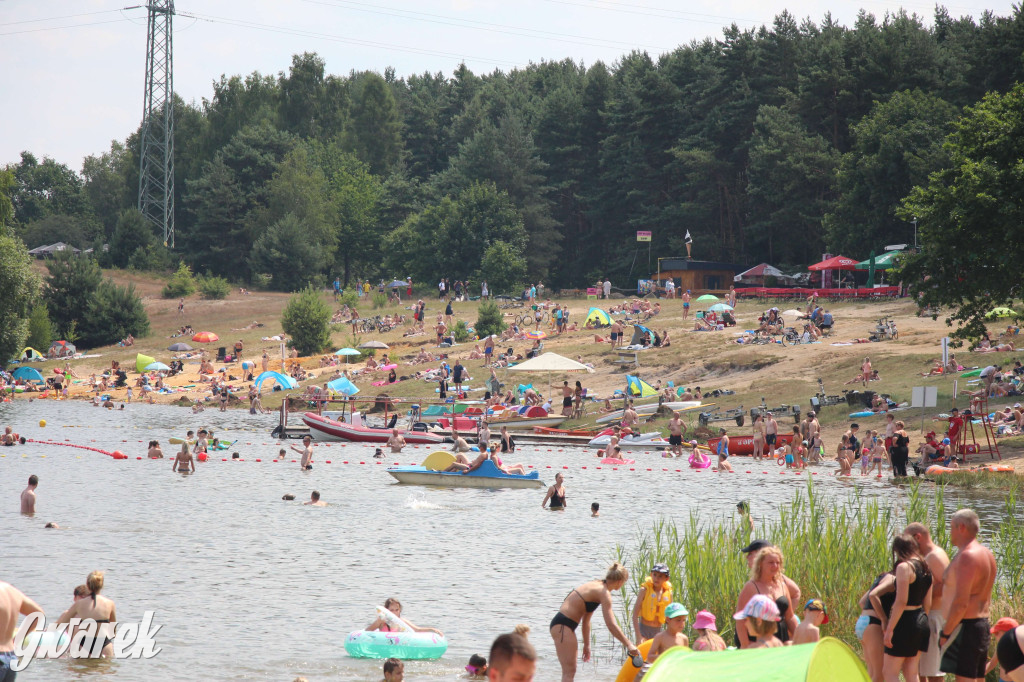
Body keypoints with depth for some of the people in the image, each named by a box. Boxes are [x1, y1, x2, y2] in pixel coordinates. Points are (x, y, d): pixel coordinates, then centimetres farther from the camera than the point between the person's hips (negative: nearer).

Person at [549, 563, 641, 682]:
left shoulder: (596, 586, 17)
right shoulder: (604, 593, -13)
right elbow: (612, 626, -20)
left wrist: (587, 645, 27)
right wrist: (628, 644, -19)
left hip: (560, 625, 10)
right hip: (562, 626, -10)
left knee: (570, 672, 16)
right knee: (569, 671, -13)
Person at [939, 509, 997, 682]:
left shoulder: (967, 556, -16)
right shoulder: (986, 554, 15)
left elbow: (961, 603, -21)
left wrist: (945, 633, -16)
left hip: (965, 626, -10)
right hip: (982, 624, 10)